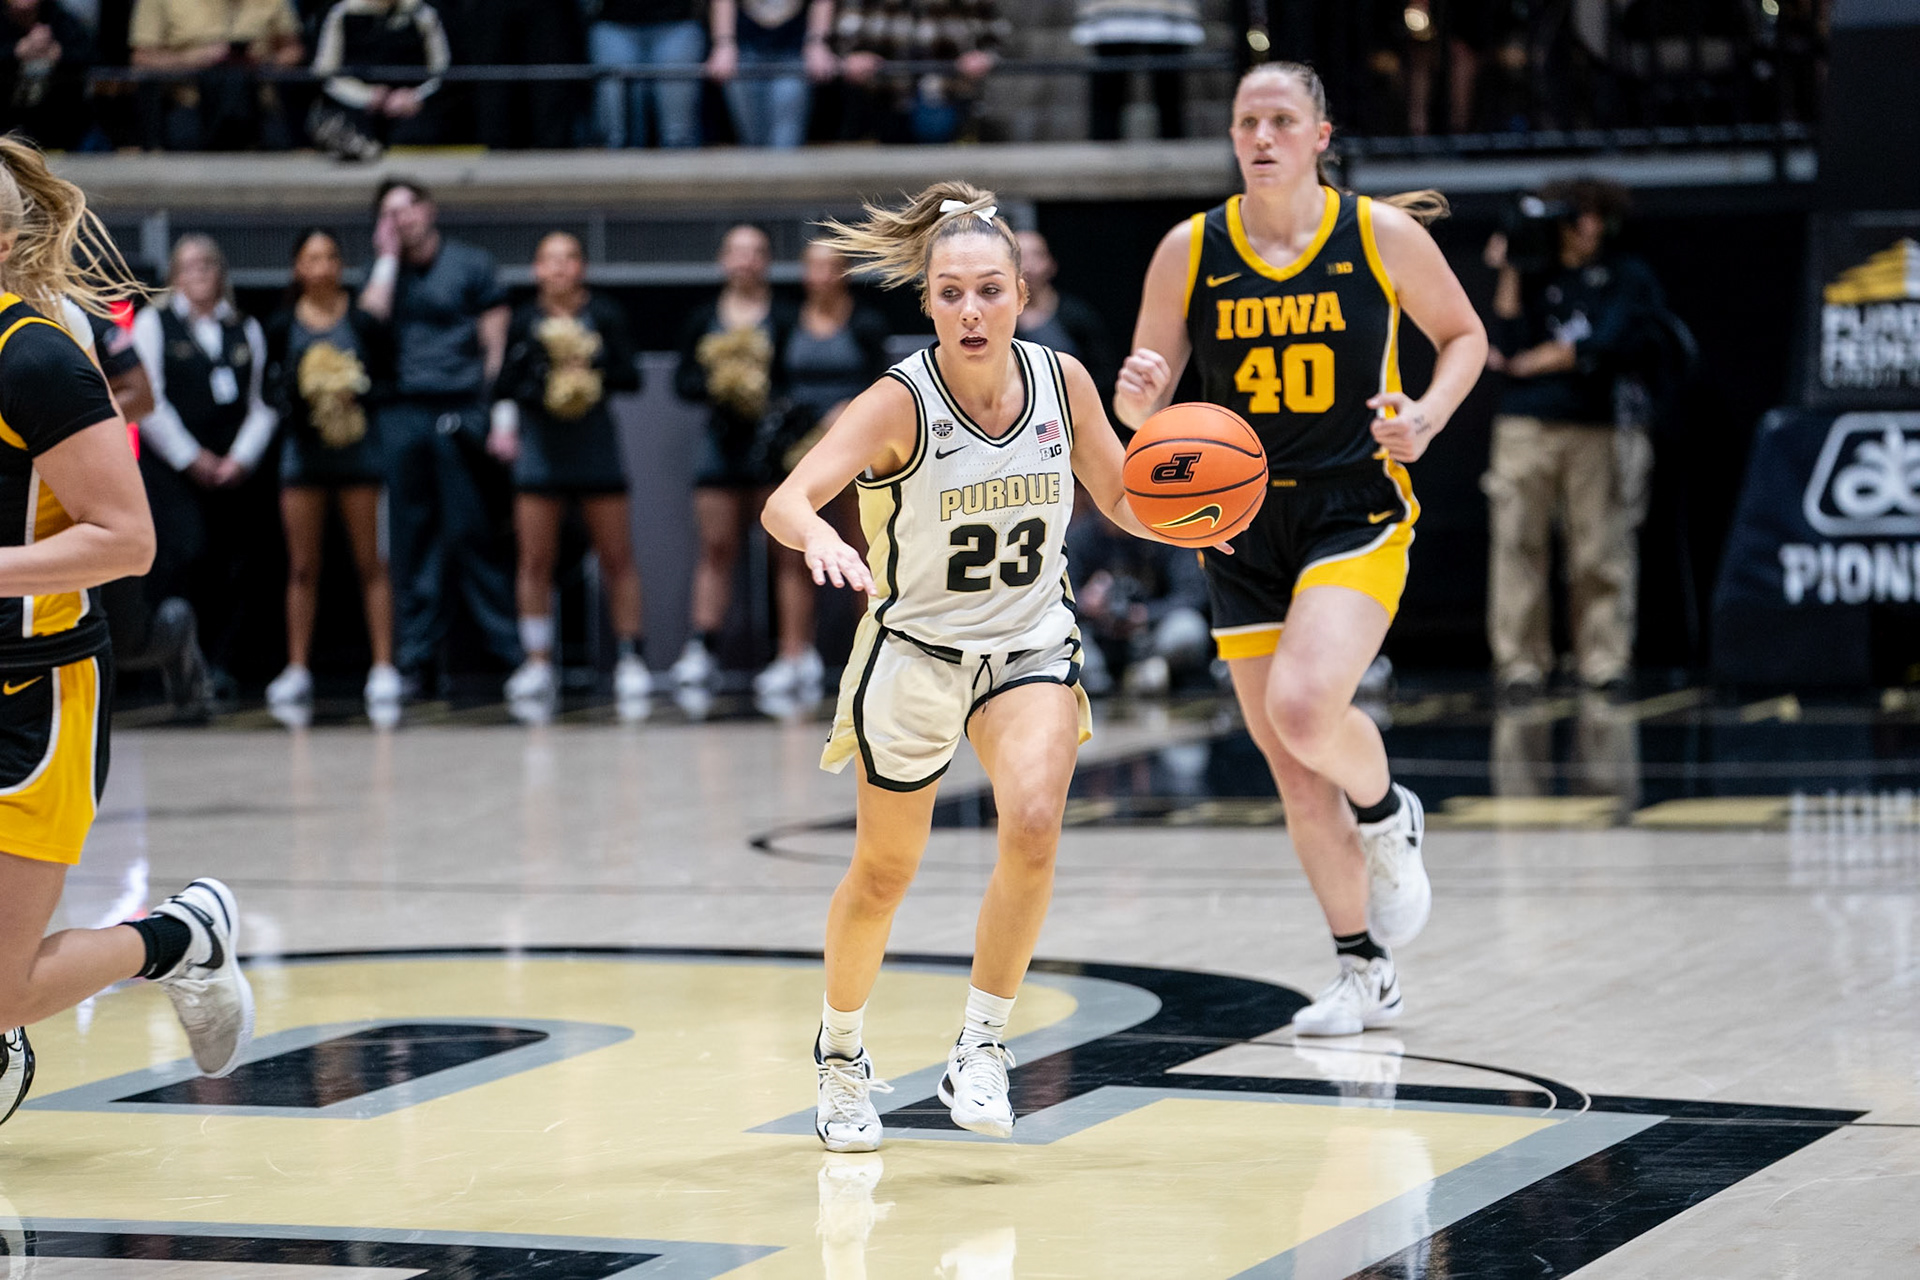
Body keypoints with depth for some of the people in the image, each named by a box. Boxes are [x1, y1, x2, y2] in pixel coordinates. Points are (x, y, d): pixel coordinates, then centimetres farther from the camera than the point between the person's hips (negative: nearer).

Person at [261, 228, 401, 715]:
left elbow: (388, 380, 2)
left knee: (371, 562, -2)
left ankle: (383, 669, -1)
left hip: (357, 447, -2)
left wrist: (357, 395, -15)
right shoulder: (282, 327, 6)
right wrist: (297, 403, -14)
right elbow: (273, 387, 6)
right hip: (303, 448, 2)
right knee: (302, 566, 5)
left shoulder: (364, 322, 0)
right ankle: (297, 670, 10)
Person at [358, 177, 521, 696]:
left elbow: (495, 346, 2)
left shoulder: (470, 264, 6)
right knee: (410, 536, 3)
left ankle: (512, 646, -2)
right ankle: (415, 654, 6)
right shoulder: (384, 270, 16)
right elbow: (371, 314, -5)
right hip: (399, 413, 3)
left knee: (470, 532, -6)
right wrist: (388, 256, -1)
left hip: (458, 413, -3)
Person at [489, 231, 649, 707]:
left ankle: (629, 659, 7)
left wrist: (594, 373, -15)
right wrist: (504, 426, -3)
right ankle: (537, 663, 2)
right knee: (535, 560, -2)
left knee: (617, 557, -1)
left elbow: (630, 376, 0)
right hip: (539, 444, 1)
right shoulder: (525, 321, 5)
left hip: (594, 441, -1)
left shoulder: (604, 315, 3)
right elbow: (506, 386, 11)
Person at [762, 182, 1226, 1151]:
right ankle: (840, 1054, 39)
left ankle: (981, 1049, -10)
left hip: (1031, 648, 2)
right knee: (884, 872, 11)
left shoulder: (1061, 380, -9)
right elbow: (785, 502, -34)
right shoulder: (901, 402, -21)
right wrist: (818, 538, -57)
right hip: (915, 655, -2)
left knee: (1033, 824, -25)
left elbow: (1127, 505, 4)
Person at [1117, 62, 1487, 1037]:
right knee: (1293, 772, 6)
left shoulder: (1383, 235, -4)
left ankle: (1388, 816, 8)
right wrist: (1138, 396, -20)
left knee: (1304, 706, -26)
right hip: (1242, 526, 3)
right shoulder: (1189, 252, 0)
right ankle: (1366, 973, 20)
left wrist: (1426, 417, -10)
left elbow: (1464, 335, 9)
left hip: (1356, 514, -3)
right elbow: (1144, 401, 4)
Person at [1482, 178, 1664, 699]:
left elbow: (1602, 345, -3)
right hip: (1525, 424, 1)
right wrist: (1509, 277, -2)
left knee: (1601, 547, -4)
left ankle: (1603, 657, 2)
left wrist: (1523, 363, 0)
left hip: (1600, 425, -1)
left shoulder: (1629, 278, 10)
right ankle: (1520, 661, -2)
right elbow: (1508, 341, 2)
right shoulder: (1533, 276, 15)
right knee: (1518, 542, -5)